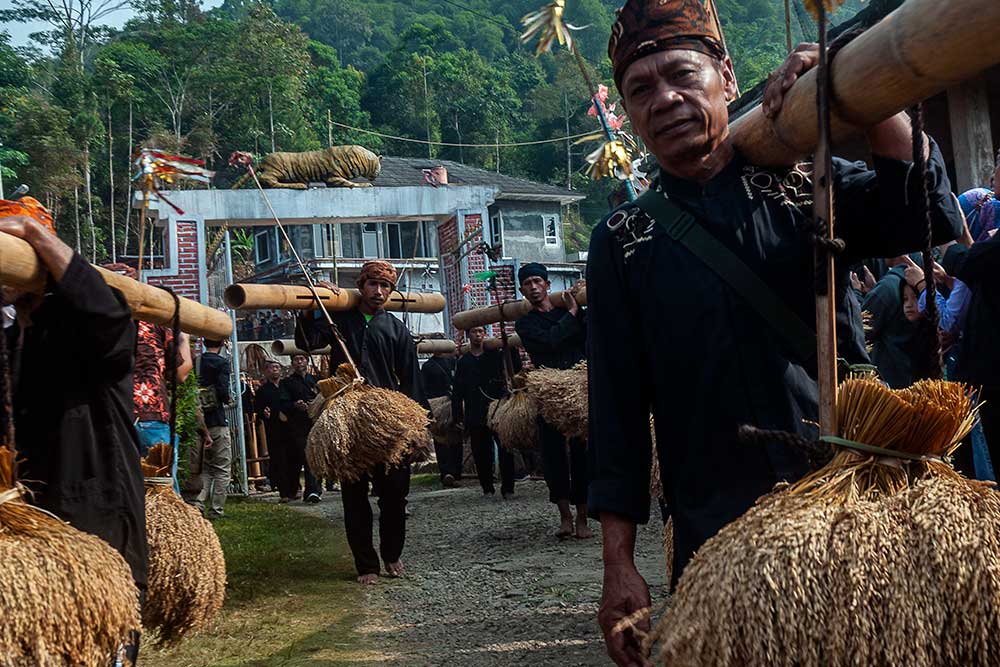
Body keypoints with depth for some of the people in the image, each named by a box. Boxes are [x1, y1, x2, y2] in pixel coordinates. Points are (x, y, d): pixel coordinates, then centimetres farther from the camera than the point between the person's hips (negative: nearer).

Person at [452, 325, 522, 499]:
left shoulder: (495, 355, 9)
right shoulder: (463, 362, 11)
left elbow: (515, 369, 6)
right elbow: (457, 392, 9)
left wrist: (512, 349, -6)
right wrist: (458, 417, 3)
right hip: (475, 417, 1)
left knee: (505, 451, -6)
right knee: (481, 454, 3)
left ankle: (507, 488, 0)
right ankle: (487, 488, 13)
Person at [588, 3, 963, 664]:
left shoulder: (810, 186, 5)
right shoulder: (624, 241, 4)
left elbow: (930, 219, -13)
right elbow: (618, 407, 2)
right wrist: (619, 565, -3)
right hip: (717, 545, 0)